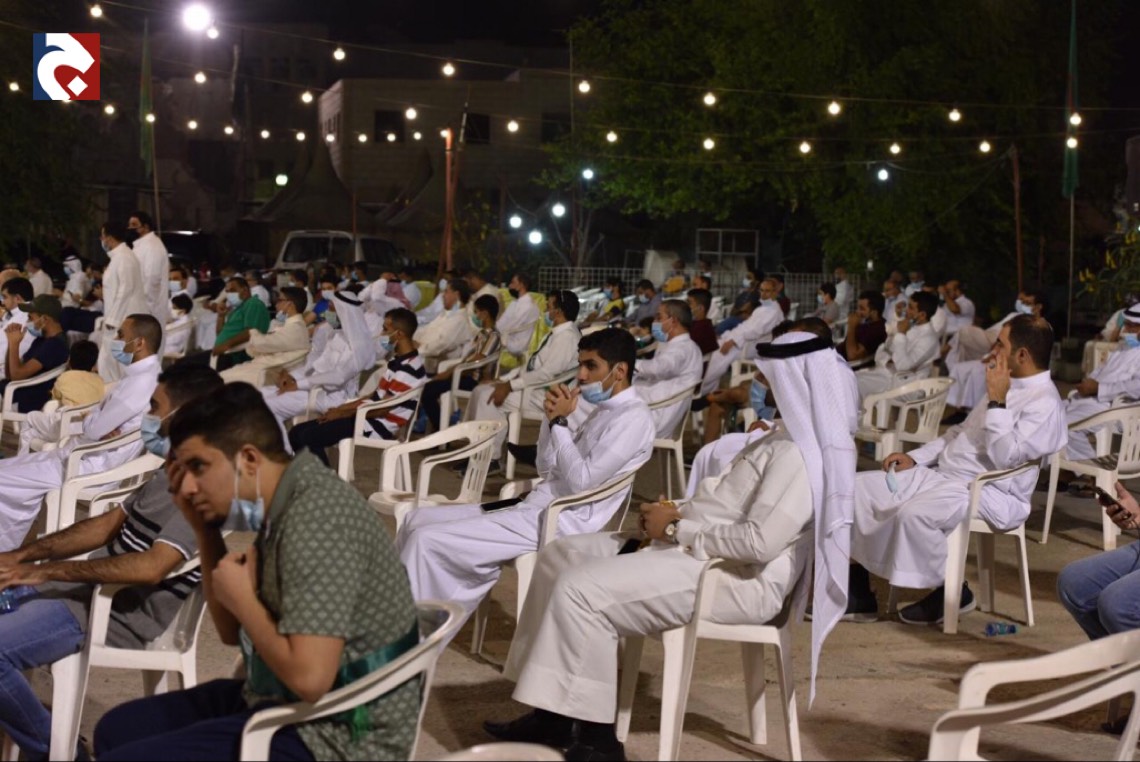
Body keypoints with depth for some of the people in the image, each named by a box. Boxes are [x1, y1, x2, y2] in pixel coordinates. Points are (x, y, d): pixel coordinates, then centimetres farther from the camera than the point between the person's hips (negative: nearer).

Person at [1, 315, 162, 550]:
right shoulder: (141, 373, 9)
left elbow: (95, 428, -22)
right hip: (88, 454, 11)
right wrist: (96, 422, -10)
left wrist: (89, 420, 2)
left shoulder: (142, 382, -25)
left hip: (94, 465, -11)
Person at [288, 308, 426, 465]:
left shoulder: (410, 368, -19)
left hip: (379, 425, -10)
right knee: (296, 433, 4)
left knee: (308, 437, -23)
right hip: (369, 416, 10)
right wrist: (341, 408, 8)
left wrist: (342, 413, -10)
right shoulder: (397, 358, 13)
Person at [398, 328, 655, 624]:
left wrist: (560, 423, -11)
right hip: (533, 508, 10)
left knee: (427, 540, -17)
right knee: (417, 520, 5)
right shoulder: (604, 410, 18)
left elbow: (582, 481, -20)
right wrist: (551, 418, 4)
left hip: (558, 524, -10)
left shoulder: (633, 419, -11)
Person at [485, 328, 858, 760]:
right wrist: (681, 511, 4)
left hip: (737, 578, -11)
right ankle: (555, 715, 6)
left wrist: (677, 529, -16)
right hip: (700, 550, 11)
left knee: (581, 589, -23)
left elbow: (758, 542, -27)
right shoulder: (792, 438, 16)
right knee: (561, 557, 7)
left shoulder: (802, 454, -18)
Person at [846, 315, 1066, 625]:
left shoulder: (1044, 404, -13)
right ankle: (857, 594, -3)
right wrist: (915, 457, 14)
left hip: (988, 495, -10)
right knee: (860, 488, -3)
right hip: (944, 476, 10)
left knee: (914, 512, -36)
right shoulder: (1010, 386, 17)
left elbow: (1005, 457, -23)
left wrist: (996, 402, -20)